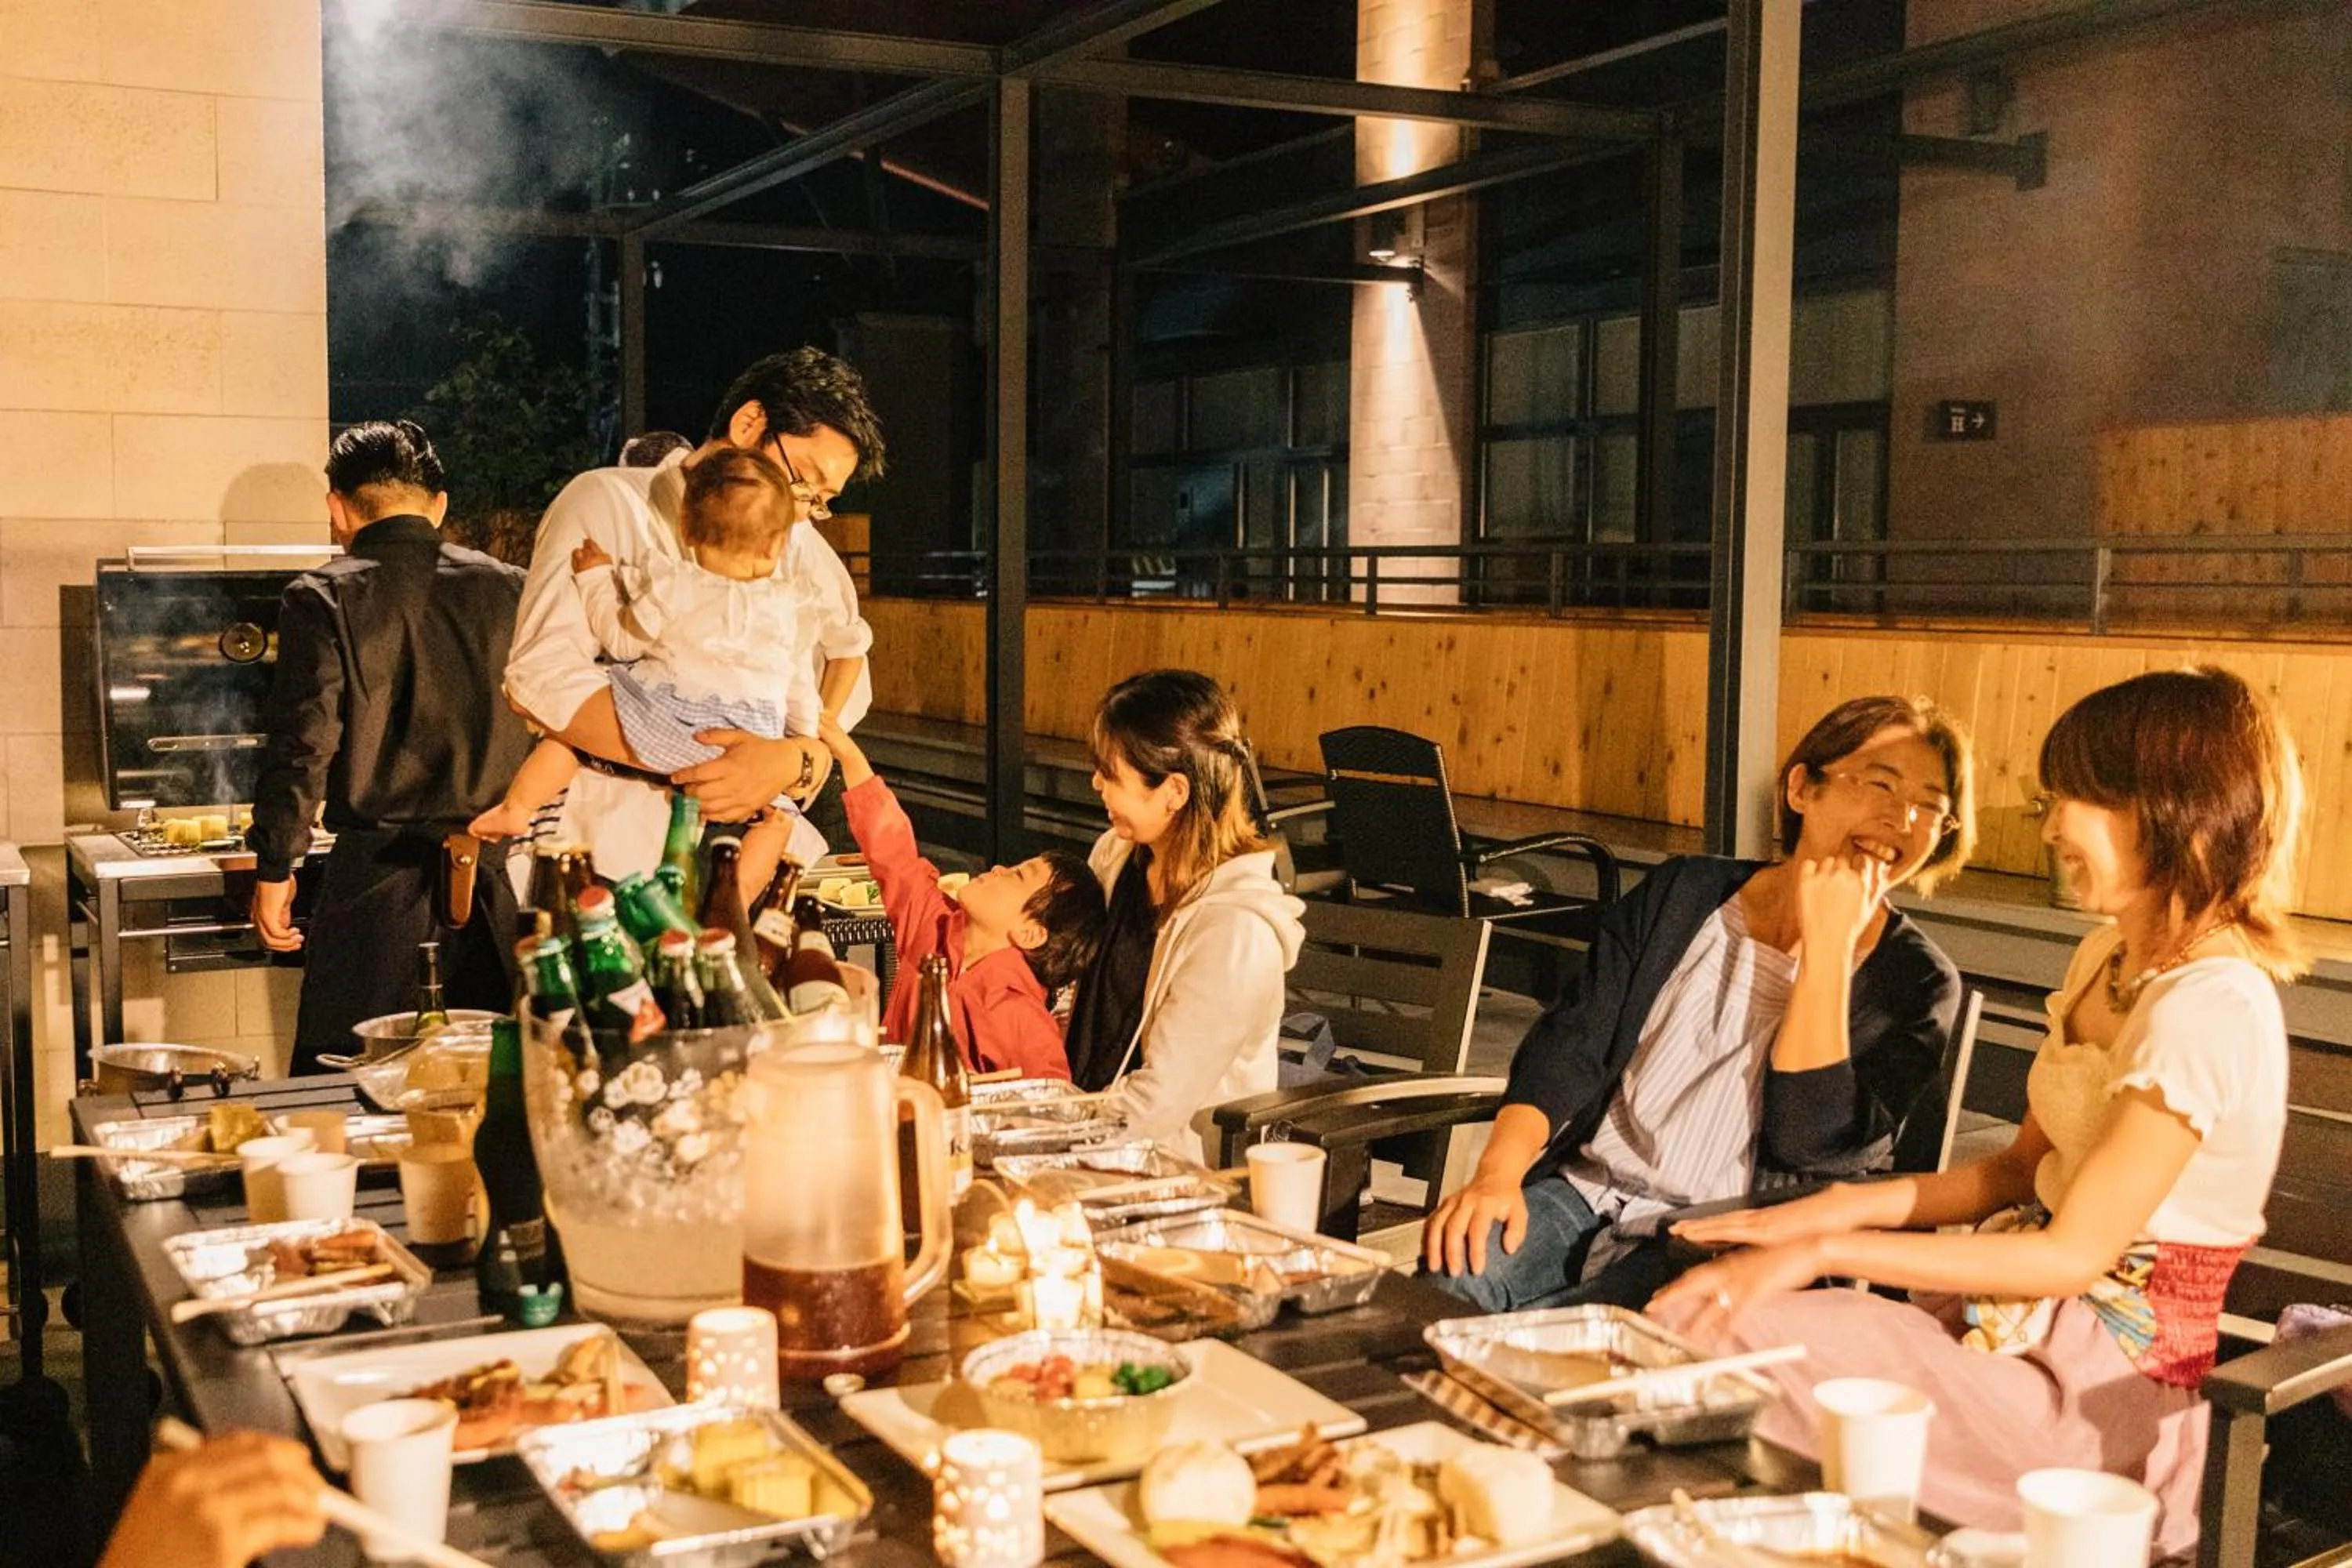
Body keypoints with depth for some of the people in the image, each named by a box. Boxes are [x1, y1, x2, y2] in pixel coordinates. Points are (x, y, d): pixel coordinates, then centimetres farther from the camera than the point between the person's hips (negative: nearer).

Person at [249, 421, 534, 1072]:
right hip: (486, 873, 4)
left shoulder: (323, 598, -6)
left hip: (374, 873, -3)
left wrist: (274, 870, 2)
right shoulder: (508, 589, 4)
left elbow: (302, 745, -8)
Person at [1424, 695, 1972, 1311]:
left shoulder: (1916, 984, 0)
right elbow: (1569, 1043, 1)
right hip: (1584, 1196, 3)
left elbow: (1814, 1145, -14)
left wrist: (1828, 942, -15)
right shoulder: (1688, 893, 9)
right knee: (1444, 1277, -28)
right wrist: (1497, 1173, -16)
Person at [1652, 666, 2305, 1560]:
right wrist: (1836, 1210, -2)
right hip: (2032, 1318, 8)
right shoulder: (2109, 958, 10)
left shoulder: (2210, 1007, -20)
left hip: (2103, 1385, -8)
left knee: (1729, 1341, -19)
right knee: (1692, 1314, -7)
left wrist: (1823, 1253, -19)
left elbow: (2074, 1253, -20)